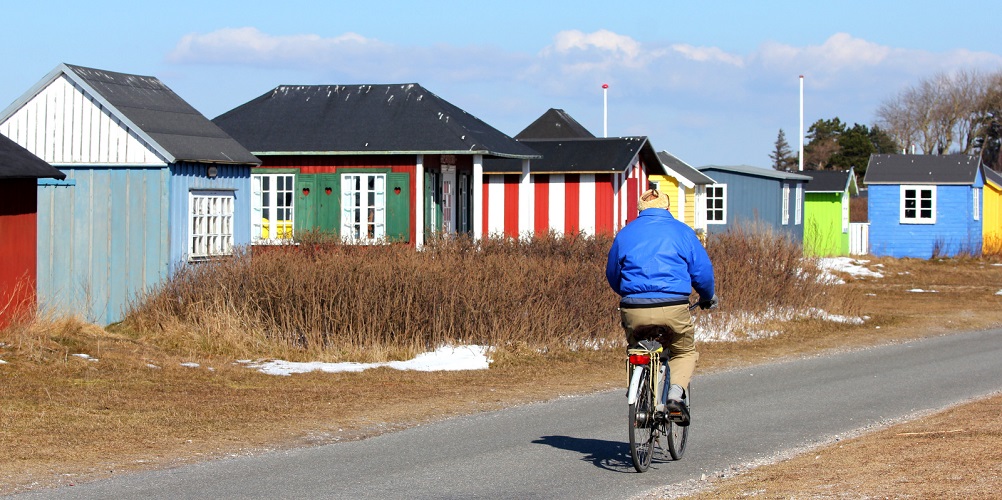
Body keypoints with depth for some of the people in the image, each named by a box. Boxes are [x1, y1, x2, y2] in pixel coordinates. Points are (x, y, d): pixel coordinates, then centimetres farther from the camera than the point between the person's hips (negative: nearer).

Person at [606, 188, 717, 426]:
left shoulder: (625, 233, 14)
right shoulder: (682, 231, 9)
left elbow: (612, 275, 22)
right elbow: (702, 270, 8)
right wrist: (708, 298, 28)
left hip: (634, 309, 2)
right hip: (673, 308, -2)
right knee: (685, 352, 20)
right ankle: (675, 395, -4)